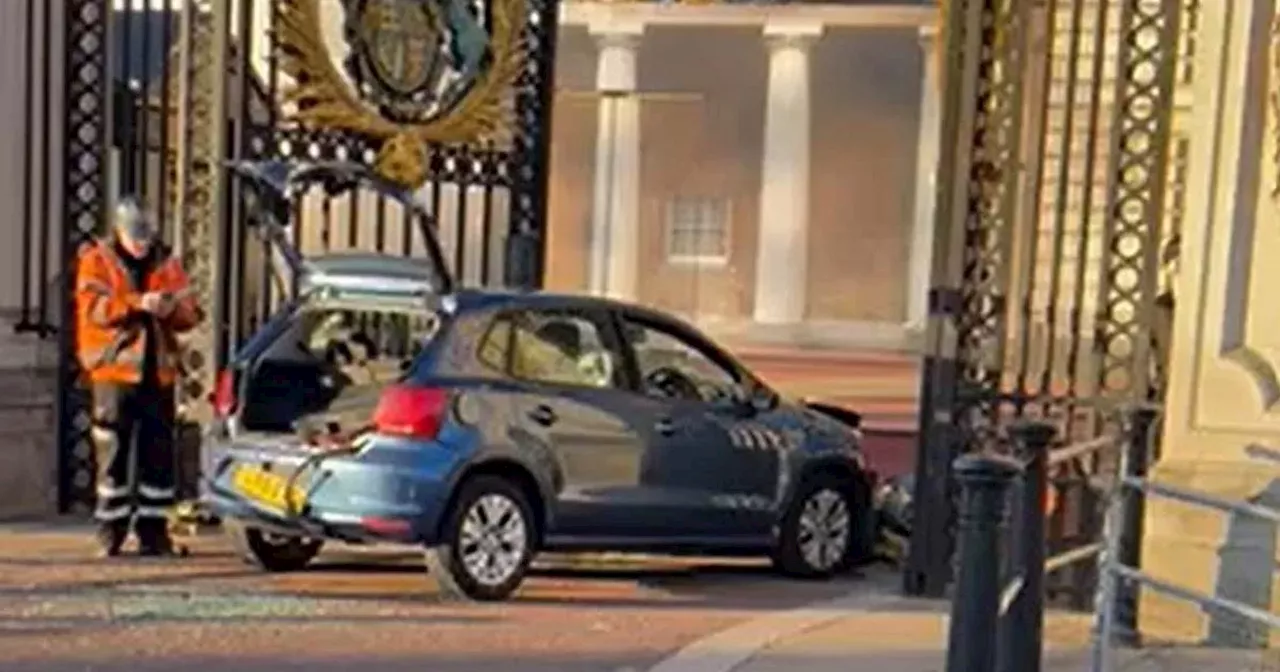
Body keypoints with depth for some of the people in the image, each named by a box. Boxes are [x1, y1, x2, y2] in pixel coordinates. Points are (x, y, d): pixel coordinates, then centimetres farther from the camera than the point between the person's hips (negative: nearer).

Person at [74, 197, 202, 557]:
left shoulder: (167, 265, 13)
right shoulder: (97, 261, 4)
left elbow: (190, 314, 7)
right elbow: (94, 306, -12)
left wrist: (172, 308, -15)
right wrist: (138, 302, -24)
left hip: (158, 372, 3)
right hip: (114, 369, -3)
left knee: (158, 453, 4)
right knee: (113, 452, -1)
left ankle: (154, 529, 11)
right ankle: (110, 528, 8)